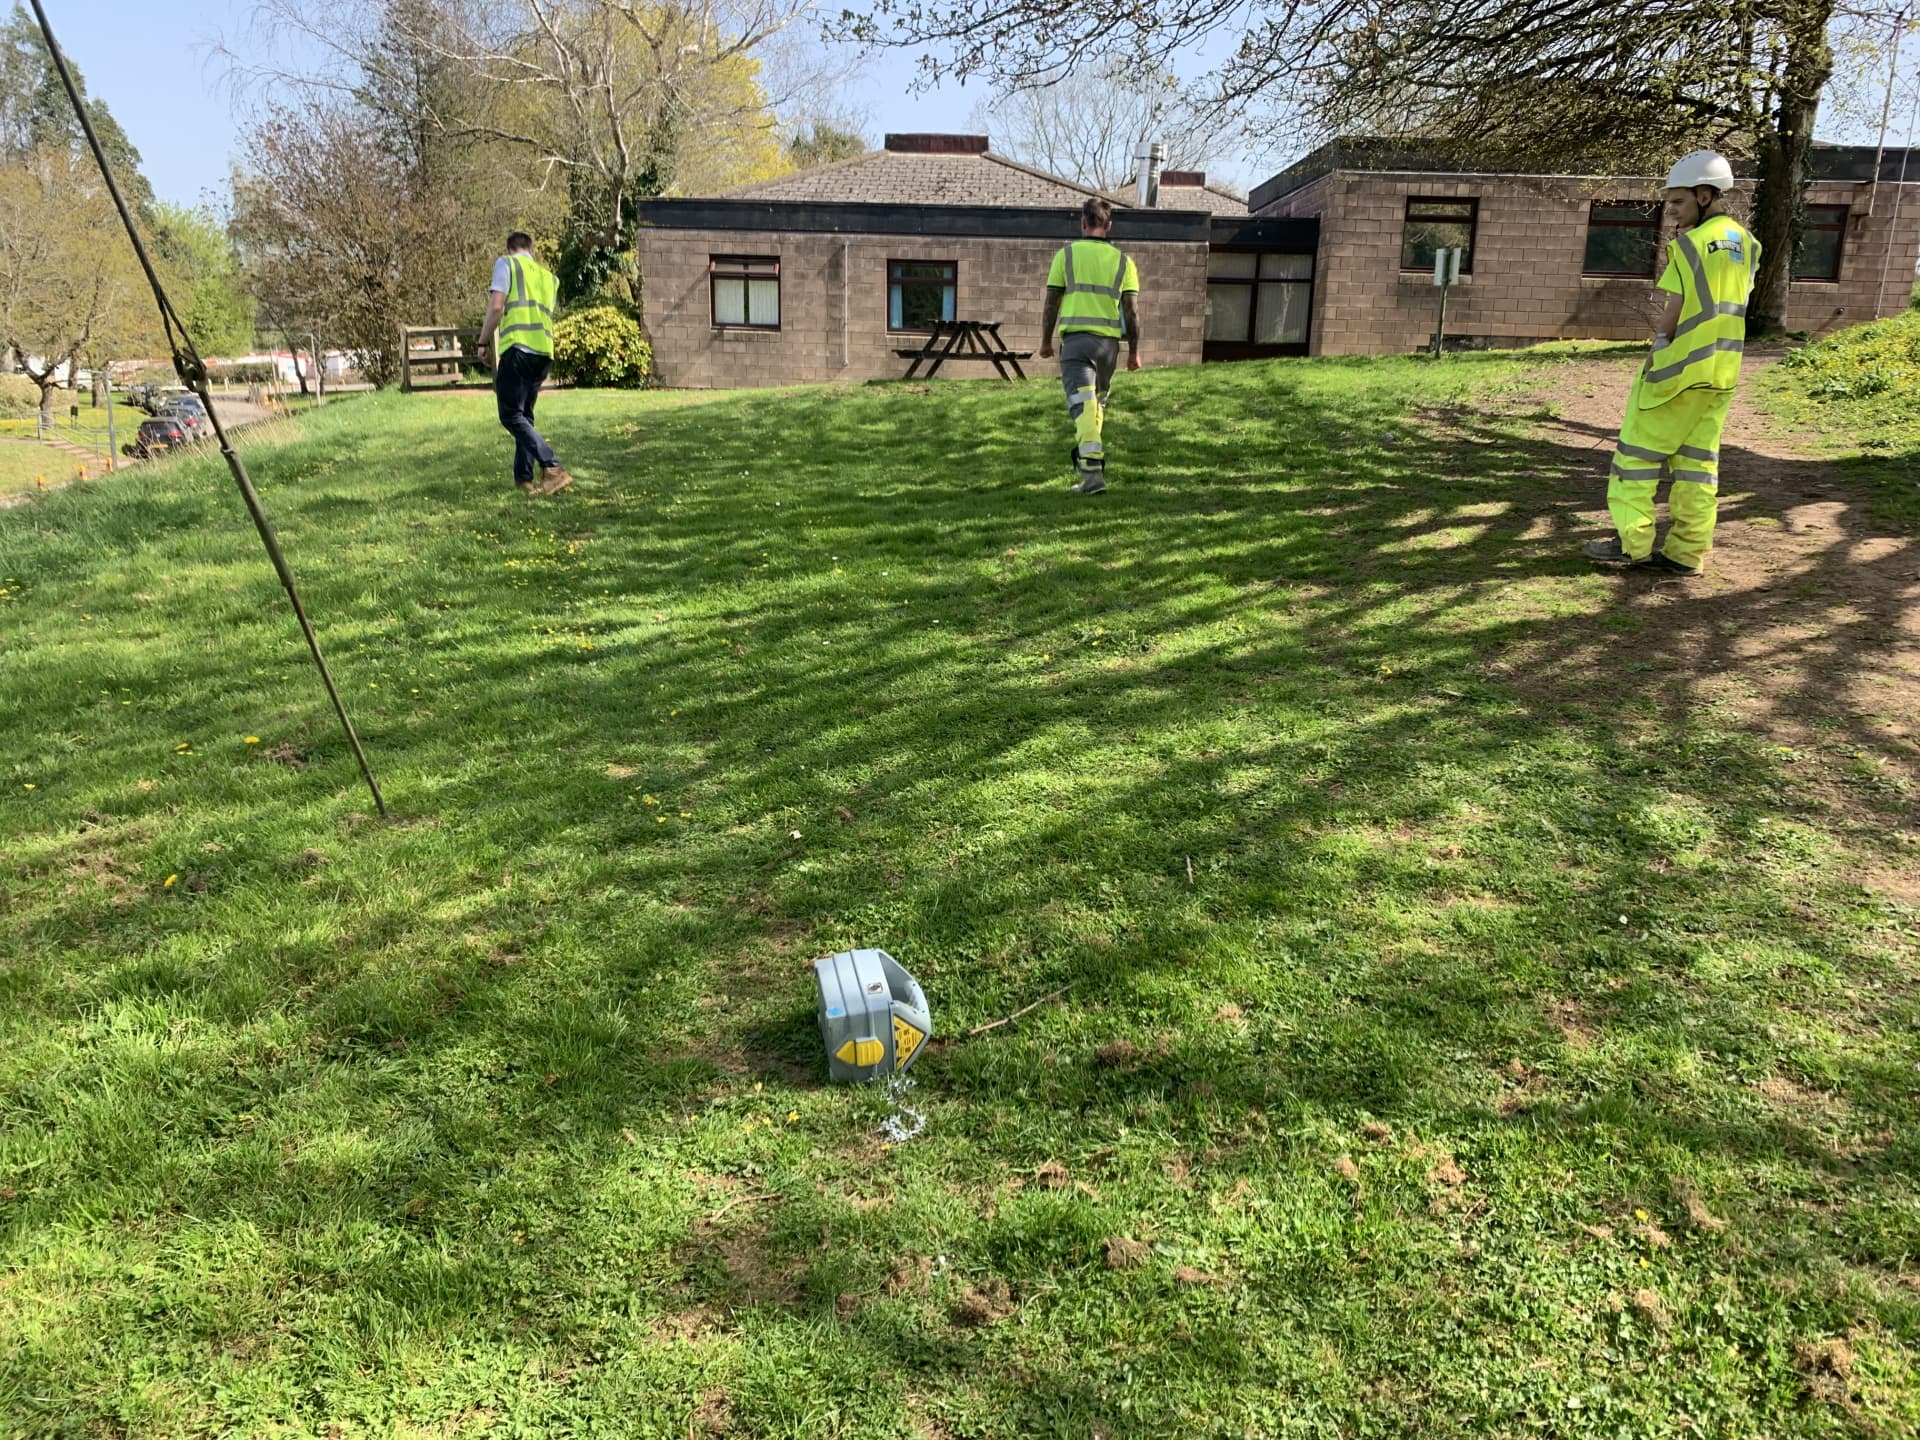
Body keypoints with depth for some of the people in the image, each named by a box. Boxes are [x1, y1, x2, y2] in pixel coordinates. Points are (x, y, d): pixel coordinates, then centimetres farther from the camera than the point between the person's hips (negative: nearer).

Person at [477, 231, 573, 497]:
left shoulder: (506, 263, 6)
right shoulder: (549, 277, 24)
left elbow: (496, 307, -5)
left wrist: (483, 343, 3)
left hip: (518, 347, -6)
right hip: (545, 352, 7)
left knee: (511, 415, -6)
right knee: (524, 415, 15)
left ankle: (553, 469, -19)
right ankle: (524, 478, 12)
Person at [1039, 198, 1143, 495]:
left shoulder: (1067, 254, 3)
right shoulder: (1123, 261, 8)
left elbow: (1052, 302, 2)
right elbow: (1132, 310, 3)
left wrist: (1045, 341, 11)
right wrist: (1134, 351, 9)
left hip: (1075, 338, -3)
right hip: (1109, 340, 3)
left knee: (1083, 404, -10)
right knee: (1097, 404, 20)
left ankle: (1092, 470, -24)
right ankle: (1085, 466, 29)